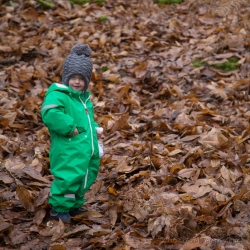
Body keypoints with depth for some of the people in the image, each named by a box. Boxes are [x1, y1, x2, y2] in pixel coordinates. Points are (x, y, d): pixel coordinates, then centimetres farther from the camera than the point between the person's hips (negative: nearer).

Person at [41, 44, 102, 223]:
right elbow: (50, 114, -32)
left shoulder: (85, 97, 16)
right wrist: (71, 128, -28)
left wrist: (94, 128, 13)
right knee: (69, 179, -14)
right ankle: (59, 209, 3)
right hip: (68, 151, -9)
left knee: (85, 178, 18)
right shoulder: (57, 95, -14)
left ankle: (74, 205, 35)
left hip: (88, 150, 9)